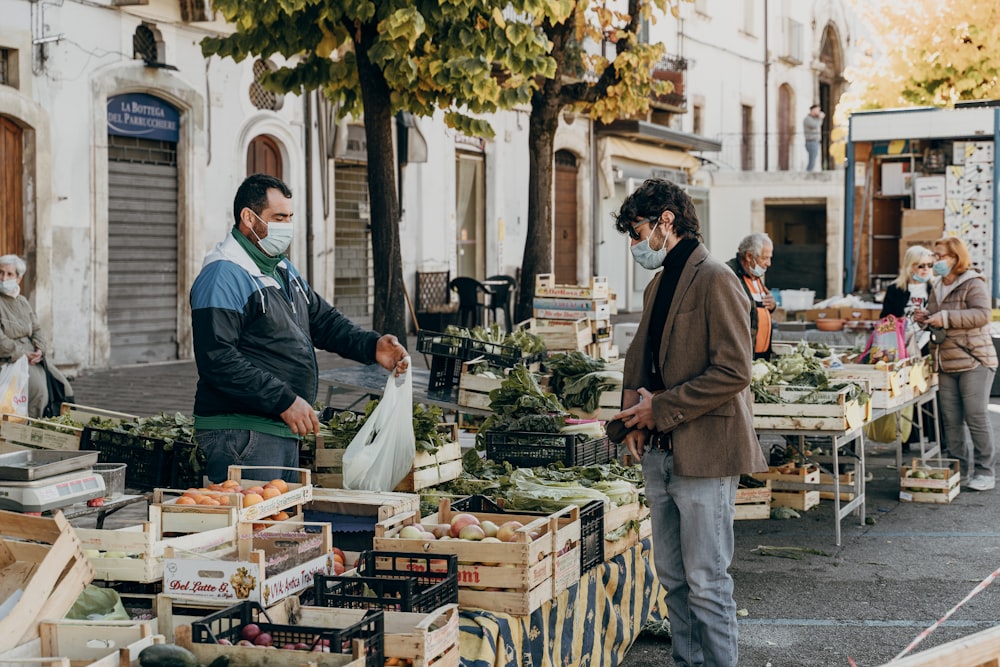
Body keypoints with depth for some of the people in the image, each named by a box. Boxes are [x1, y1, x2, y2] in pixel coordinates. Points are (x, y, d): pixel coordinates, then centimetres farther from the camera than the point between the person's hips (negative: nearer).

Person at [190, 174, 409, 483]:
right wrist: (284, 400, -24)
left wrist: (372, 346, 1)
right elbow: (218, 360, -24)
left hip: (285, 430, 10)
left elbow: (324, 320, 20)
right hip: (240, 432, -10)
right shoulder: (223, 277, -15)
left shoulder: (283, 270, 17)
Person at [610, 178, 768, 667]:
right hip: (660, 452, 9)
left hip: (703, 452, -9)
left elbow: (733, 371, -19)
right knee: (672, 576, 14)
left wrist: (662, 408, -15)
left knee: (706, 581, -4)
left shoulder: (715, 280, -12)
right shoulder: (657, 287, 16)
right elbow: (639, 360, 25)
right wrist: (635, 415, 5)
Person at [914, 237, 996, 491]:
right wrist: (926, 319, 5)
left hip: (974, 362, -7)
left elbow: (982, 314, -21)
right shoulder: (936, 290, 17)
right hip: (946, 364, 7)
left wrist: (946, 318, -24)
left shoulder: (973, 284, -7)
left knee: (976, 417, -6)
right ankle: (959, 468, 16)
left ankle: (985, 471, 1)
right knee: (951, 420, 7)